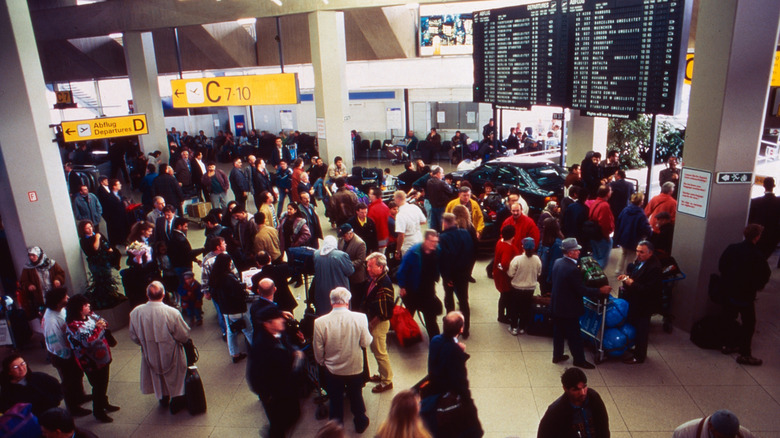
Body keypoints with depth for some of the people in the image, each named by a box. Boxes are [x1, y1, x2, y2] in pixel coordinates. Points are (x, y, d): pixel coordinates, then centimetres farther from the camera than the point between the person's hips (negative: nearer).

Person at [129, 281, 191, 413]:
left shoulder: (135, 313, -20)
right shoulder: (172, 313, -31)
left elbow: (133, 336, -4)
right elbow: (184, 335, -19)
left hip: (150, 355, 4)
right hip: (170, 354, -4)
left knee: (157, 376, 29)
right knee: (175, 377, 21)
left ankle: (163, 398, 50)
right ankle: (176, 402, 37)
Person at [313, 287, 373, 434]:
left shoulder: (319, 322, -22)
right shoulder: (360, 318, -24)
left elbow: (318, 352, -10)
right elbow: (366, 342, -11)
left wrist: (322, 362, 10)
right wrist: (368, 334, 10)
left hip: (332, 371, 0)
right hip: (355, 368, 0)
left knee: (335, 400, 22)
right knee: (356, 397, 25)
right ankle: (360, 423, 46)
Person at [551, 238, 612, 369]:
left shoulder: (557, 262, -3)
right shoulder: (572, 269, -29)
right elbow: (582, 290, -24)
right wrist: (600, 290, -13)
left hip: (556, 306, 8)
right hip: (568, 309, -8)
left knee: (558, 332, 21)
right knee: (574, 336, 10)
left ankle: (557, 355, 35)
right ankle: (579, 360, 25)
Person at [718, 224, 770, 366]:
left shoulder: (732, 248, -6)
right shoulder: (757, 255, -21)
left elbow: (721, 266, 3)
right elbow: (765, 276, -12)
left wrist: (730, 279, 12)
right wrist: (757, 286, 6)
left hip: (729, 291, 6)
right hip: (746, 295, -6)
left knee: (729, 318, 20)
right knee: (749, 323, 7)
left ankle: (728, 345, 32)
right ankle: (744, 354, 12)